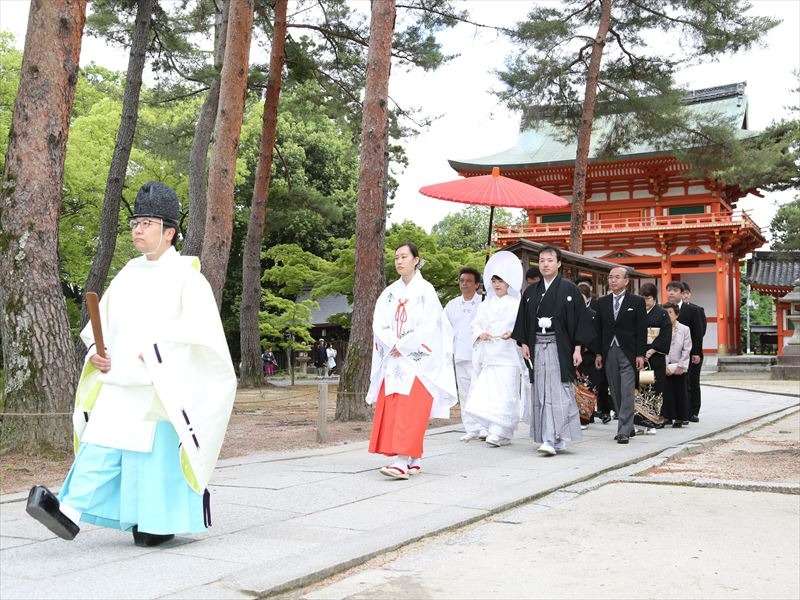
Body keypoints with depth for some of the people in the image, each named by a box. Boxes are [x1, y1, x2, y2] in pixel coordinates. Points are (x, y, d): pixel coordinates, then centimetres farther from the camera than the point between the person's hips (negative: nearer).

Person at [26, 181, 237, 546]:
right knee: (99, 447, -4)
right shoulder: (129, 274, 14)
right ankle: (70, 511, -10)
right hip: (118, 381, 6)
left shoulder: (186, 276, -4)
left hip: (161, 387, -5)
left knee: (158, 451, -1)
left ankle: (161, 522, 13)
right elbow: (102, 320, 20)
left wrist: (157, 351, -17)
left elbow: (199, 329, -12)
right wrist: (95, 350, 1)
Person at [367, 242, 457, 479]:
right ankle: (414, 460, 9)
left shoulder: (426, 290, -2)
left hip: (418, 359, -6)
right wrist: (393, 346, -10)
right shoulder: (390, 292, 13)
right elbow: (379, 324, 5)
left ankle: (402, 462, -19)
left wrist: (403, 347, -11)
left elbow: (428, 327, -11)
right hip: (393, 360, 6)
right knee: (390, 411, 2)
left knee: (409, 410, -12)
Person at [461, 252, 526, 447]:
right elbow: (476, 324, 14)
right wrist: (480, 334, -7)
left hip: (507, 355, -5)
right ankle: (478, 427, 13)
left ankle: (501, 434, -6)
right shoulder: (486, 304, 17)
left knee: (504, 394, -8)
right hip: (487, 354, 5)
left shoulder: (516, 304, 3)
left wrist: (513, 333, -22)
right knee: (482, 392, 3)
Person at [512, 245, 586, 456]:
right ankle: (548, 438, 14)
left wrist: (577, 347, -8)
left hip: (560, 347, -5)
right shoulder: (530, 292, 13)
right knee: (540, 393, 6)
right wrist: (524, 343, 4)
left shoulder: (569, 289, 1)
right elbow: (523, 320, 16)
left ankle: (552, 440, -13)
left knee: (556, 393, -10)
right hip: (536, 347, 5)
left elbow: (579, 318, -2)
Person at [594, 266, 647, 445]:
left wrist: (640, 355, -8)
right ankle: (628, 427, 18)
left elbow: (642, 330, -2)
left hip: (628, 353, -4)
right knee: (615, 394, 8)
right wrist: (599, 353, 6)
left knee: (627, 393, -9)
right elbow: (599, 329, 12)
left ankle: (624, 431, -8)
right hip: (609, 353, 4)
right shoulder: (602, 302, 11)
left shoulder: (637, 301, 1)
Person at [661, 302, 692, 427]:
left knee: (680, 392, 3)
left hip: (679, 368, 0)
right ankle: (669, 417, 6)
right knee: (667, 392, -3)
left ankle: (681, 418, 11)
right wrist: (665, 366, -8)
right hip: (665, 367, 0)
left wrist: (681, 366, -8)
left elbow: (687, 350, 0)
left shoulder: (684, 329, 3)